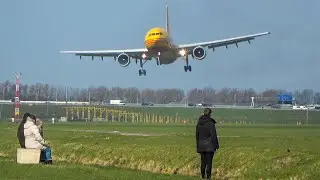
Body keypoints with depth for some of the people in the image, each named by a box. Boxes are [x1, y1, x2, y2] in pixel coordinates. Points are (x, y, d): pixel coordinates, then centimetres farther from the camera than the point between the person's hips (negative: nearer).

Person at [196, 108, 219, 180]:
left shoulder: (199, 123, 6)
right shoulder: (210, 123, -13)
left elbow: (197, 135, 12)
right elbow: (213, 135, -14)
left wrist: (198, 146, 20)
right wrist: (216, 145, -5)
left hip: (201, 145, 6)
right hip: (209, 146, -6)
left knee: (203, 161, 13)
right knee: (209, 162, -2)